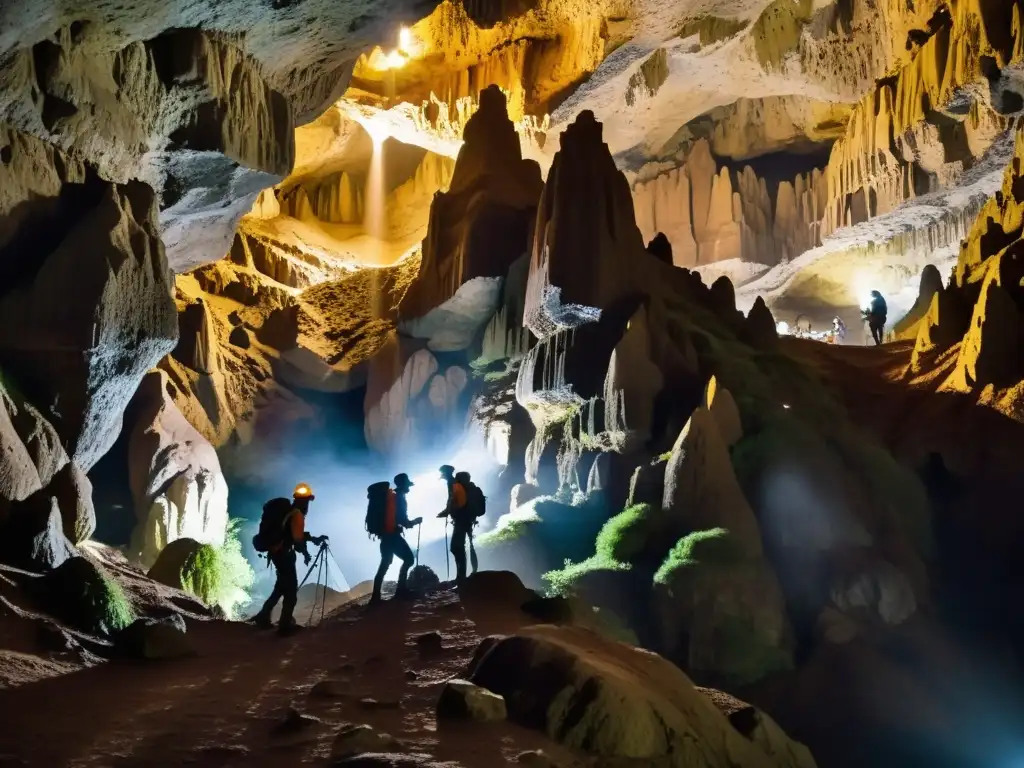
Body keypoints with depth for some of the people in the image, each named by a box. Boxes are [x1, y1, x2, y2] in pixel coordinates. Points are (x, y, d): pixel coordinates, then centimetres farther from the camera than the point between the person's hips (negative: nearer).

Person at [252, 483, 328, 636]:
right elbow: (298, 538, -18)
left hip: (276, 552, 9)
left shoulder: (288, 511, 13)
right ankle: (285, 625, 2)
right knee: (291, 589, -1)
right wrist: (305, 552, -2)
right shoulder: (297, 514, -15)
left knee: (282, 586, 21)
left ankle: (263, 617, 24)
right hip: (284, 554, -9)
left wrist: (314, 538, 19)